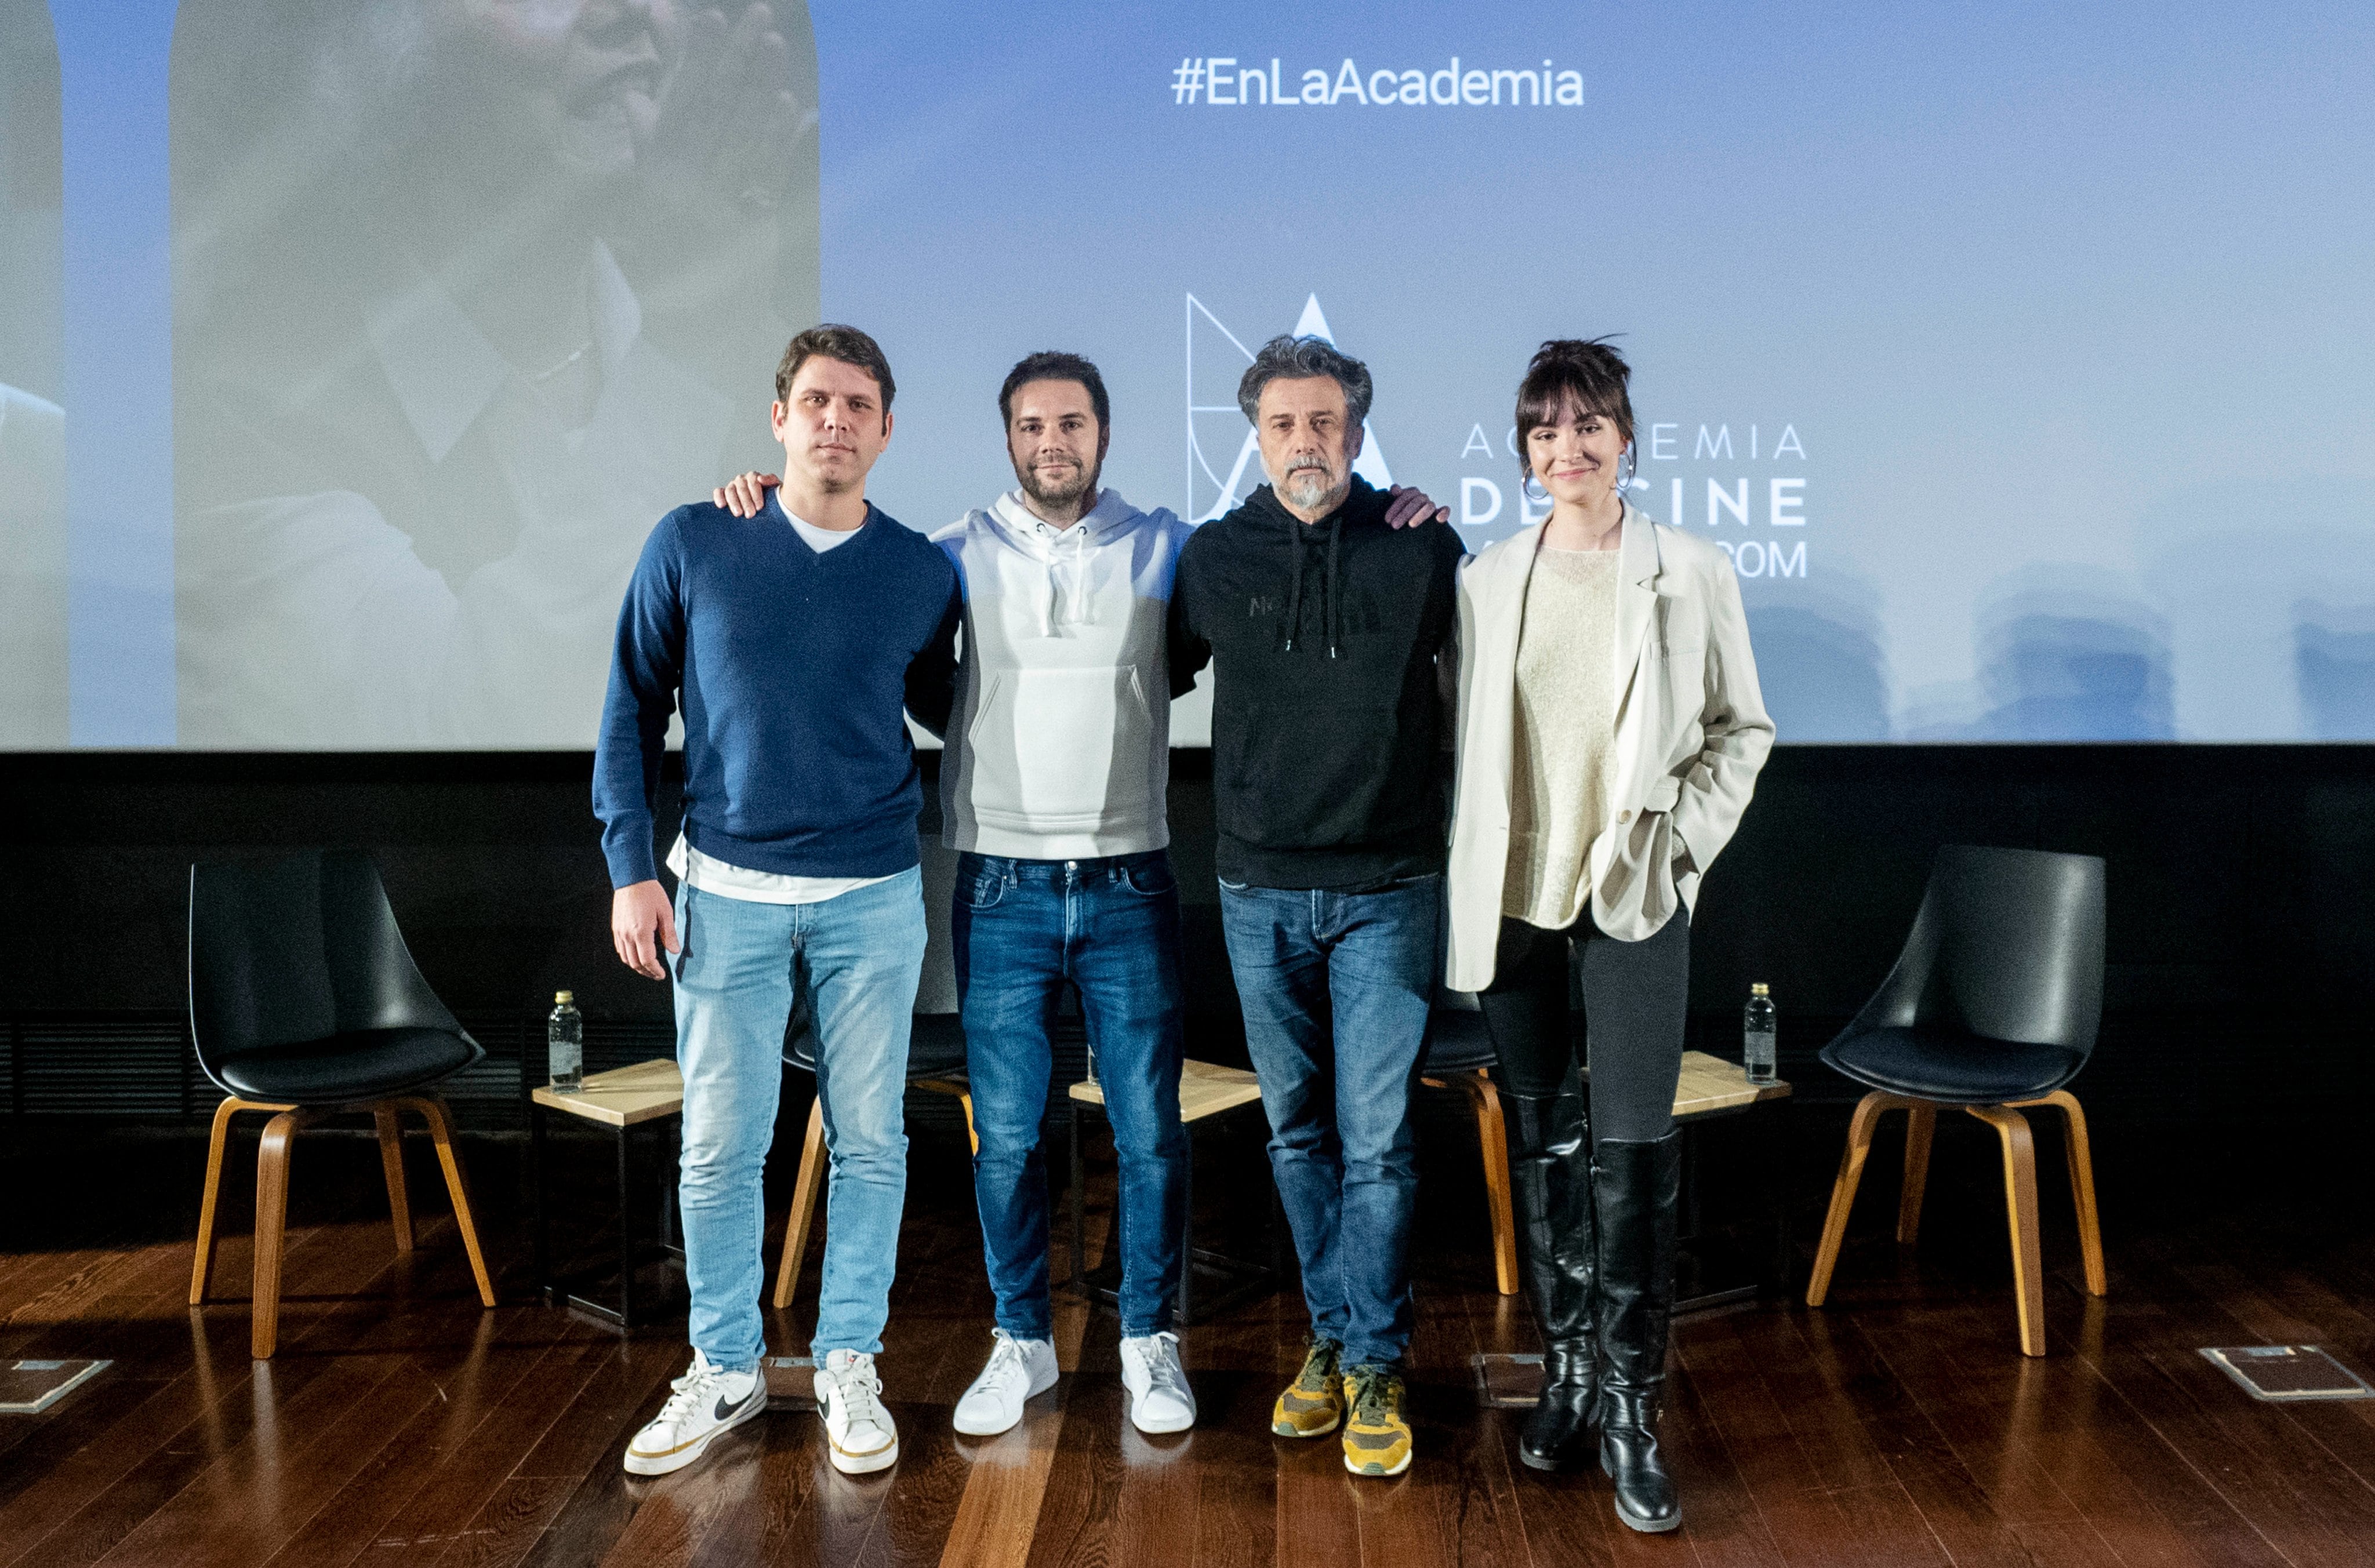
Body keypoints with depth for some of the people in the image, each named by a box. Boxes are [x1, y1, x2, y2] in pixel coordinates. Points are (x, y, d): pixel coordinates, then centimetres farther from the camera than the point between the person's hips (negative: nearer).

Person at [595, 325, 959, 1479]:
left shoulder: (921, 572, 2)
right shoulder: (691, 546, 0)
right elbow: (633, 710, 3)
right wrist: (630, 866, -2)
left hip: (874, 898, 1)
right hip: (727, 894, 0)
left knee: (869, 1142, 8)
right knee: (719, 1146, 7)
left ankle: (849, 1367, 24)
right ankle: (723, 1370, 26)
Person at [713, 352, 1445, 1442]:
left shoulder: (1166, 549, 5)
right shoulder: (960, 555, 6)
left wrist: (1397, 520, -6)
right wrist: (763, 506, 1)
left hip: (1128, 888, 0)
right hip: (1001, 889, 1)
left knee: (1148, 1130, 5)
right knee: (1005, 1133, 7)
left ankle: (1149, 1339, 25)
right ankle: (1021, 1341, 26)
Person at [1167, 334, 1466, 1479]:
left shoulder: (1424, 550, -1)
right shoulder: (1212, 556, 3)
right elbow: (1159, 677, 17)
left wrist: (1452, 819, 7)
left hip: (1387, 890, -2)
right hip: (1259, 890, 2)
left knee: (1377, 1136, -1)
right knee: (1298, 1129, 12)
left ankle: (1371, 1364, 12)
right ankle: (1333, 1332, 27)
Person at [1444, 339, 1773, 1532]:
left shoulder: (1691, 574, 1)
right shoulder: (1486, 580, 6)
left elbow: (1742, 730, 7)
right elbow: (1458, 731, 9)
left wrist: (1685, 839, -4)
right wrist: (1466, 872, 1)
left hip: (1635, 894, -2)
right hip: (1513, 893, 2)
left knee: (1633, 1147, -6)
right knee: (1542, 1139, 10)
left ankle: (1630, 1407, 9)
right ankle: (1566, 1370, 26)